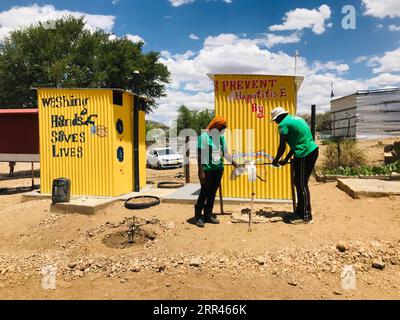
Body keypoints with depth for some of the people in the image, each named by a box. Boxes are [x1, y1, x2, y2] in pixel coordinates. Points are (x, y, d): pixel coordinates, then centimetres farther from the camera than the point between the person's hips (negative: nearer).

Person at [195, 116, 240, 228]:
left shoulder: (221, 138, 11)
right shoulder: (204, 136, -10)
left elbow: (225, 153, 16)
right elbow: (199, 155, -12)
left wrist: (235, 164, 10)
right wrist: (201, 171, -16)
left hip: (219, 169, 6)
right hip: (207, 170, -6)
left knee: (212, 193, 11)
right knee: (204, 192, -2)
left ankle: (208, 215, 21)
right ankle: (198, 217, 9)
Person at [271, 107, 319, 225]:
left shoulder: (284, 124, -7)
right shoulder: (295, 119, 21)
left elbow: (282, 147, -8)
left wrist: (276, 160, 8)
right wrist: (286, 159, 24)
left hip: (304, 154, -9)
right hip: (313, 150, 9)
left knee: (301, 185, -2)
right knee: (300, 183, 17)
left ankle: (306, 216, 4)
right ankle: (300, 211, 27)